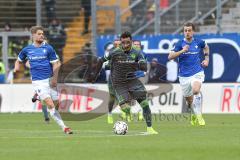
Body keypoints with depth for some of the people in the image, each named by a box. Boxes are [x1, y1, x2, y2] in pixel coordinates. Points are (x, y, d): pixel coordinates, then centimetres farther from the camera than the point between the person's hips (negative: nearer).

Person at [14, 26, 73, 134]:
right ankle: (64, 127, -15)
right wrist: (16, 67, 1)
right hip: (38, 81, -1)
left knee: (55, 104, 2)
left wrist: (54, 78, -12)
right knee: (50, 105, -14)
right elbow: (19, 60, 23)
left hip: (49, 79, 1)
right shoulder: (27, 50, 7)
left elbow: (55, 64, 0)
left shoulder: (48, 48, 2)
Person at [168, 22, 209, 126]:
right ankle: (194, 114, 41)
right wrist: (182, 51, -24)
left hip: (197, 73, -1)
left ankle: (198, 115, -20)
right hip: (184, 75, 1)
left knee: (196, 90, -30)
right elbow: (170, 57, -14)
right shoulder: (180, 44, -4)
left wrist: (206, 59, 15)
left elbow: (206, 47, 25)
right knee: (189, 100, 10)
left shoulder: (199, 42, 1)